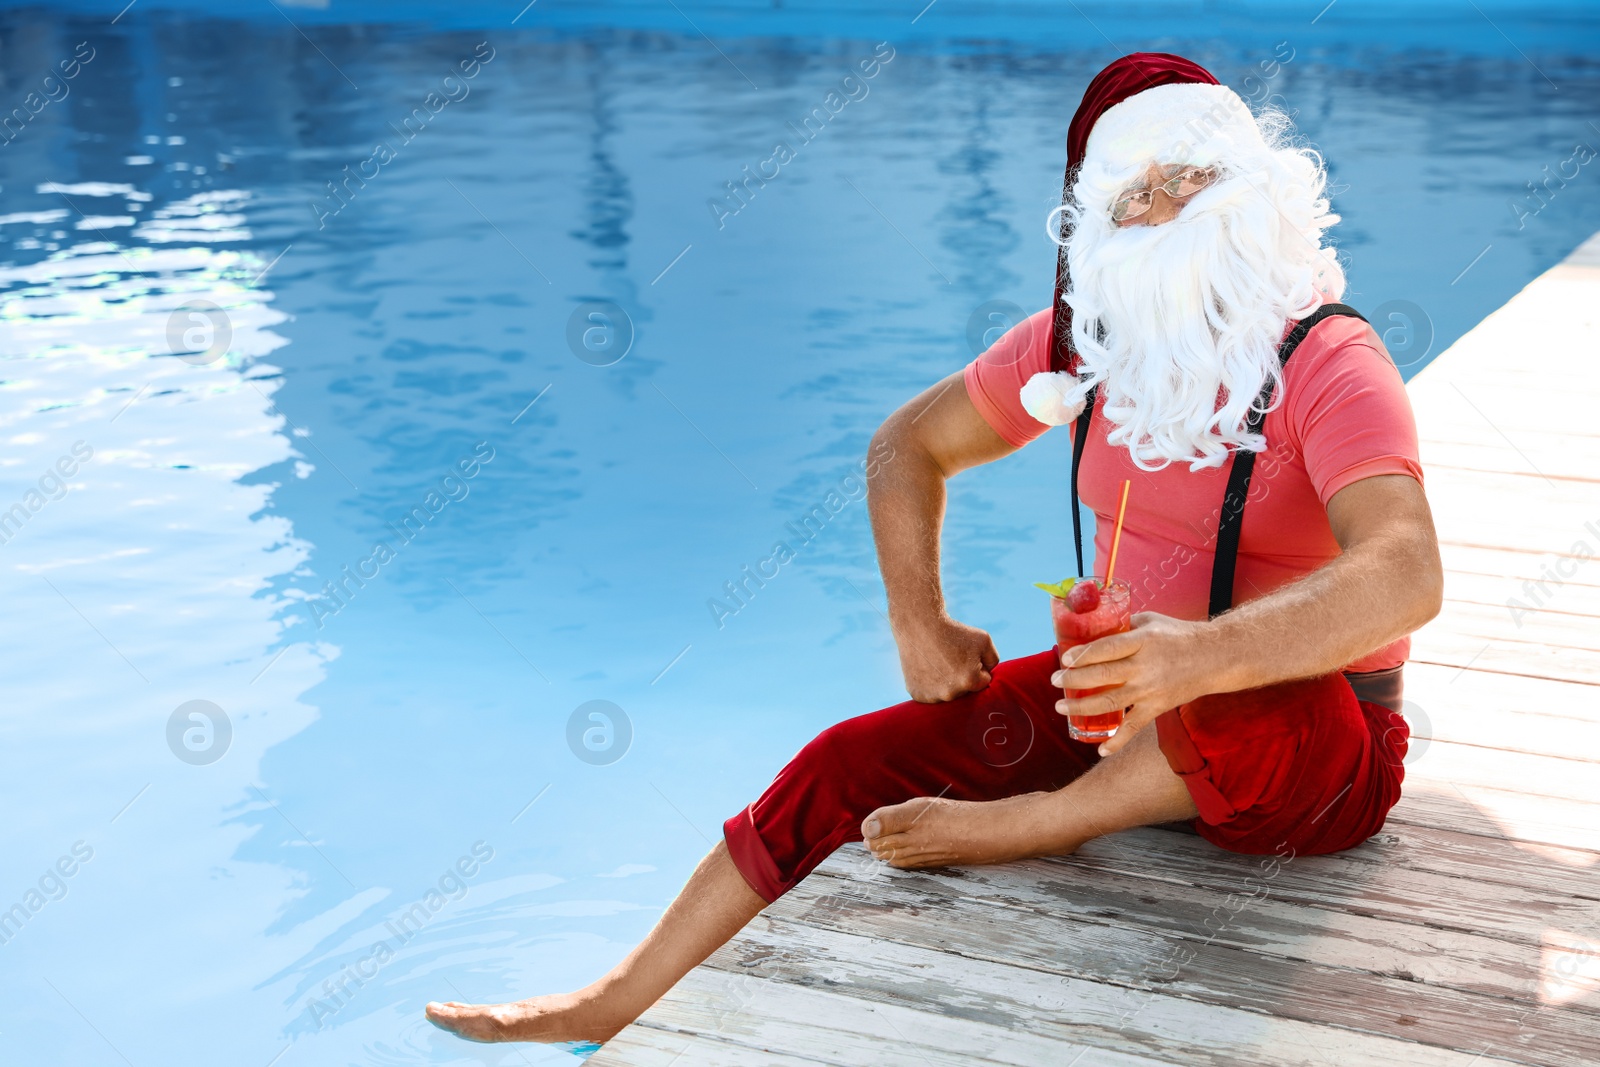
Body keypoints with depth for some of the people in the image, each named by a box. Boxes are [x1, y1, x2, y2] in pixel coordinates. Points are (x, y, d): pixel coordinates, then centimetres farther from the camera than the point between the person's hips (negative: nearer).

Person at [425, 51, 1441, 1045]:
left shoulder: (1328, 362, -18)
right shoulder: (1084, 340, -1)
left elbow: (1406, 572, -36)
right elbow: (911, 445, 13)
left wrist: (1203, 656, -51)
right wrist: (920, 621, 1)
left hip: (1317, 743, -5)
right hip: (1118, 689, 5)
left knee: (1242, 714, -41)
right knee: (855, 762, -6)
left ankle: (1025, 825, -13)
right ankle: (614, 1006, 4)